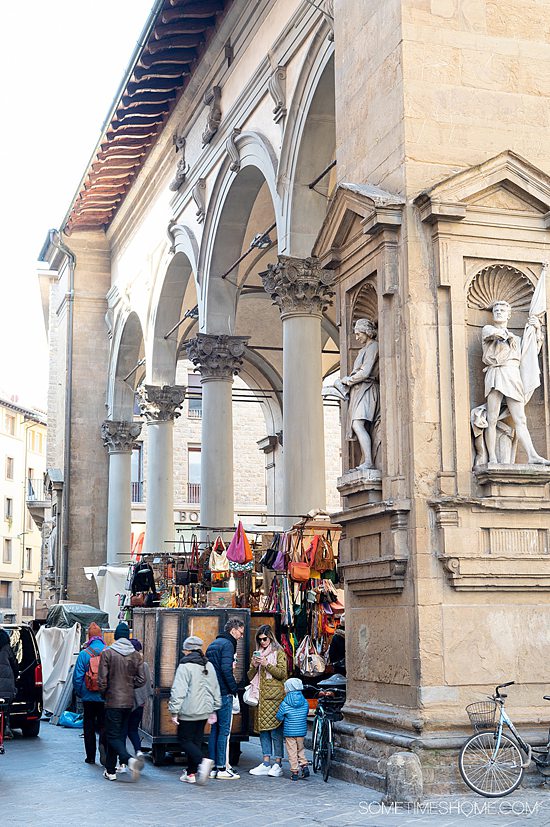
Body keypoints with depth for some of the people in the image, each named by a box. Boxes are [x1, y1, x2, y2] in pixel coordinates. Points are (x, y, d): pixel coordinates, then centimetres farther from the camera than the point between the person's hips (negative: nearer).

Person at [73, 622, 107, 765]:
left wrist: (79, 693, 10)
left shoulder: (84, 654, -8)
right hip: (105, 697, 0)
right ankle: (103, 744, -19)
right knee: (103, 724, 9)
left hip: (88, 697, 0)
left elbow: (77, 677, -6)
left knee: (89, 726, 11)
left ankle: (90, 756, 13)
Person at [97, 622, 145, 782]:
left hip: (113, 701, -4)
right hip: (129, 701, 5)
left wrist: (104, 693, 8)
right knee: (120, 734, 13)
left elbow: (102, 680, -10)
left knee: (113, 736, -3)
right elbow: (141, 680, 2)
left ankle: (129, 759, -27)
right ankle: (110, 770, 18)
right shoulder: (136, 655, 3)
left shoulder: (107, 653, -9)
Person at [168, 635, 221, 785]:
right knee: (196, 741, 12)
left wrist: (174, 711, -11)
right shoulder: (209, 666, 11)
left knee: (185, 740, 1)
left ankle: (202, 761, -21)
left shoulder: (185, 666, -12)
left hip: (188, 712, -7)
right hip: (204, 711, 7)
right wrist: (213, 709, 24)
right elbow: (215, 689, 17)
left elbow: (179, 690, -16)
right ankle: (191, 773, 14)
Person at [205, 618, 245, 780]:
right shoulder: (227, 644, -11)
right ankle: (222, 769, -4)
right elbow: (226, 669, -21)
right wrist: (234, 688, -12)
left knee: (214, 730, 12)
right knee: (224, 730, -5)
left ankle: (213, 767, 15)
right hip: (224, 693, -9)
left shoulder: (213, 644, 18)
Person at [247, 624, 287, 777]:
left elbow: (282, 673, -6)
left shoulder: (278, 653, 3)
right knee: (263, 730, 4)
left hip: (274, 696, -6)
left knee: (275, 730, -7)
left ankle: (277, 765, -4)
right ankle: (266, 764, 7)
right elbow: (250, 676, 17)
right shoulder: (257, 653, 19)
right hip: (260, 696, 6)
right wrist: (254, 666, -2)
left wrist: (267, 664, -15)